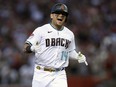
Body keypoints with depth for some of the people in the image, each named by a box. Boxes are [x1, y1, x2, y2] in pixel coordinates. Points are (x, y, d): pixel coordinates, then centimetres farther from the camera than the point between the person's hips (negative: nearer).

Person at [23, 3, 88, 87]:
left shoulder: (69, 34, 9)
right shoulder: (41, 30, -6)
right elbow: (26, 48, -13)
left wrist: (78, 56, 5)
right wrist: (32, 48, -36)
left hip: (59, 75, 3)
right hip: (42, 74, -3)